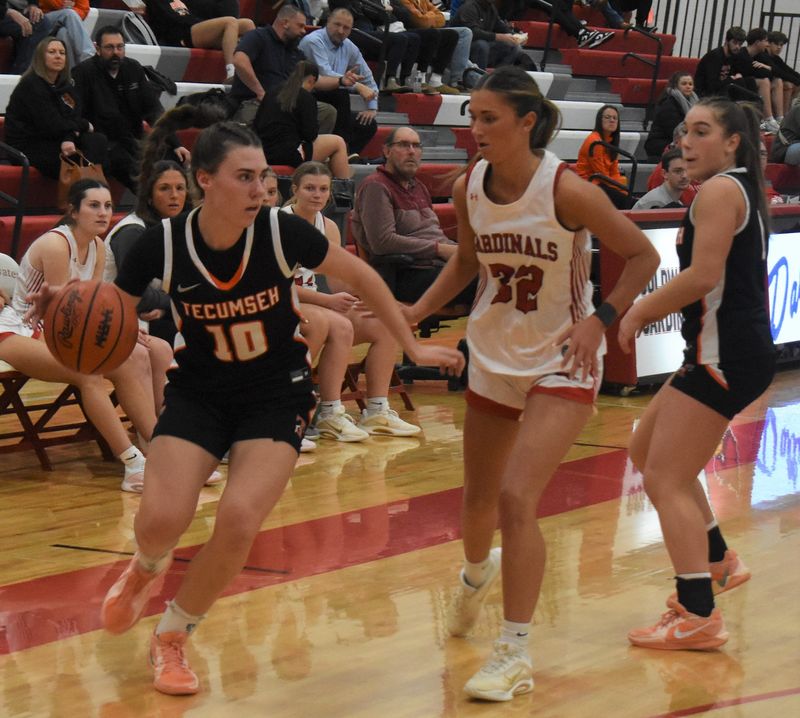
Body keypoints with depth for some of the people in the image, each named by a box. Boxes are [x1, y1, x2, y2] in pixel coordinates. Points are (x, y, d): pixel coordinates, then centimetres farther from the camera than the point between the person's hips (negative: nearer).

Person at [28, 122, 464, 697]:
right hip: (200, 392, 1)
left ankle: (173, 637, 7)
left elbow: (361, 277, -2)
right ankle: (148, 567, 24)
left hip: (278, 394, 0)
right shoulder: (162, 245, -17)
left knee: (239, 520, -20)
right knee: (160, 520, -18)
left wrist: (413, 346, 1)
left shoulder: (282, 232, -18)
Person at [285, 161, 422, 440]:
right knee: (339, 326, -32)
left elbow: (339, 282, 9)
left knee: (384, 325, -6)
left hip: (312, 303, 8)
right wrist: (328, 301, -28)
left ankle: (377, 412, -4)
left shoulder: (328, 227, 10)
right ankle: (330, 415, -27)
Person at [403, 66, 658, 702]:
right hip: (493, 356, 5)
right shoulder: (468, 188, -6)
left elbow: (643, 255, -10)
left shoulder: (566, 190, -21)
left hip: (562, 362, -5)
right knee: (479, 497, 18)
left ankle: (516, 653, -10)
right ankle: (477, 571, 54)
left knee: (516, 498, -20)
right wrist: (416, 313, 1)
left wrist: (600, 319, -20)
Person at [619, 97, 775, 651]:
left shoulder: (719, 190, -12)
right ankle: (718, 562, 28)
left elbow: (703, 275, -21)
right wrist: (655, 309, 15)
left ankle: (699, 617, -8)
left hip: (725, 355, -10)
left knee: (665, 479, -8)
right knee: (646, 450, 22)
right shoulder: (743, 190, 18)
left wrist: (639, 312, -10)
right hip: (730, 350, 10)